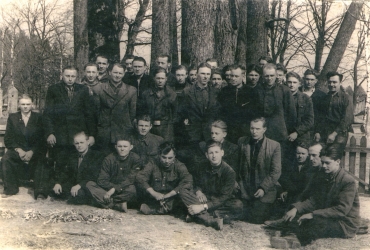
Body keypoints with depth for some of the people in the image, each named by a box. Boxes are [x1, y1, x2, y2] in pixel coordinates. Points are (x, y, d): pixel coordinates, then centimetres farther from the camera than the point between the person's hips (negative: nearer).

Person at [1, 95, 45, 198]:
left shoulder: (38, 118, 2)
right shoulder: (12, 117, 8)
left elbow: (42, 138, -4)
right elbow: (8, 138, 3)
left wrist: (32, 152, -19)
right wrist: (19, 150, -14)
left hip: (35, 150, -2)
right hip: (17, 149, 2)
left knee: (41, 161, -31)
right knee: (5, 159, -26)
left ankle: (39, 191, -22)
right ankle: (10, 189, -11)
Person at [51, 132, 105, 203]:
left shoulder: (98, 156, -5)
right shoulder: (72, 157, 18)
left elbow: (94, 176, -16)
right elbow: (65, 172, 14)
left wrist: (79, 185, -29)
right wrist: (58, 183, -7)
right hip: (73, 185, 6)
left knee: (79, 193, -37)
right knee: (54, 190, -14)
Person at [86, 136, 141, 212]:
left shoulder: (135, 159, -5)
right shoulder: (109, 159, 1)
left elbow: (130, 180, -15)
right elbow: (101, 180, -4)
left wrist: (115, 189, -24)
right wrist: (112, 187, -21)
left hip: (125, 193, -3)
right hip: (110, 189, 3)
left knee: (133, 189, -36)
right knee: (89, 184, -19)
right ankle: (119, 206, -32)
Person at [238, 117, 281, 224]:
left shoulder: (274, 146, -4)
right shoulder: (242, 142, 5)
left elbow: (276, 171, -5)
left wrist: (263, 188, -13)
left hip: (265, 191, -2)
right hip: (245, 189, 3)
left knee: (257, 219, -13)